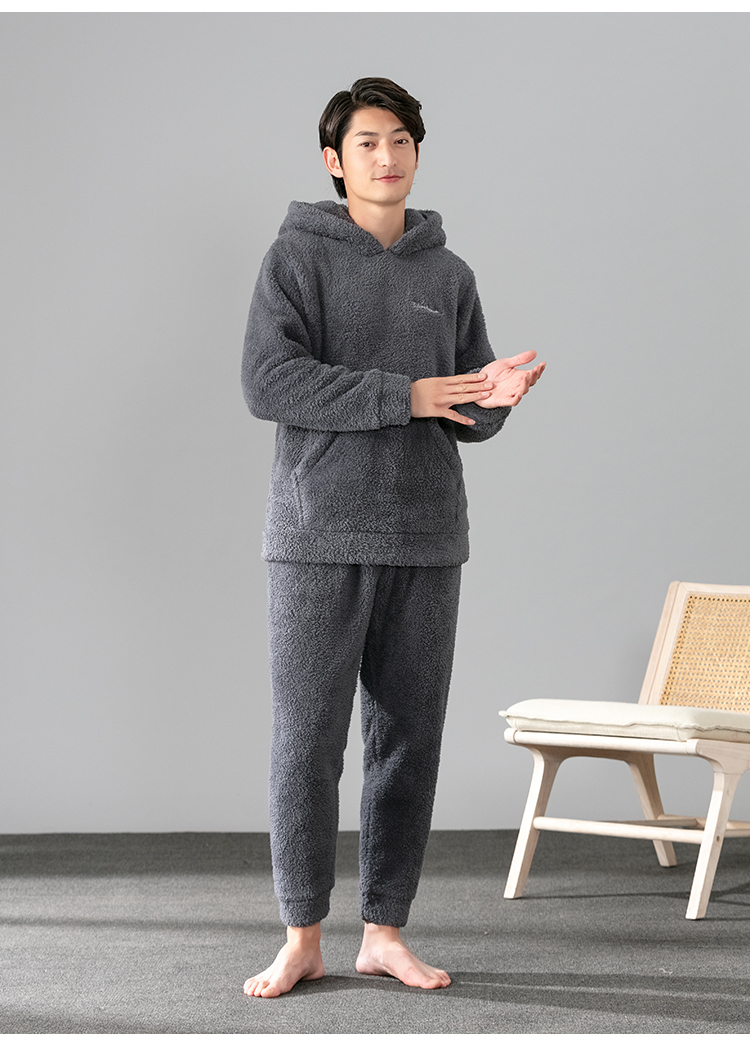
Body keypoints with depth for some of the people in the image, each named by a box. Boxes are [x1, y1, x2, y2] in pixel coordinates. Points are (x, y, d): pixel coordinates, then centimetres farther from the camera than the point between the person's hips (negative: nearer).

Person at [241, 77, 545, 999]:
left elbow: (467, 420, 12)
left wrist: (499, 396, -12)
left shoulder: (449, 276, 13)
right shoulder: (297, 255, 1)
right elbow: (269, 381, -13)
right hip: (319, 537, -4)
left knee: (408, 739, 5)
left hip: (424, 539, 4)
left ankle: (385, 931, 14)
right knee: (307, 739, -3)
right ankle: (302, 938, 8)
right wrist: (405, 396, -17)